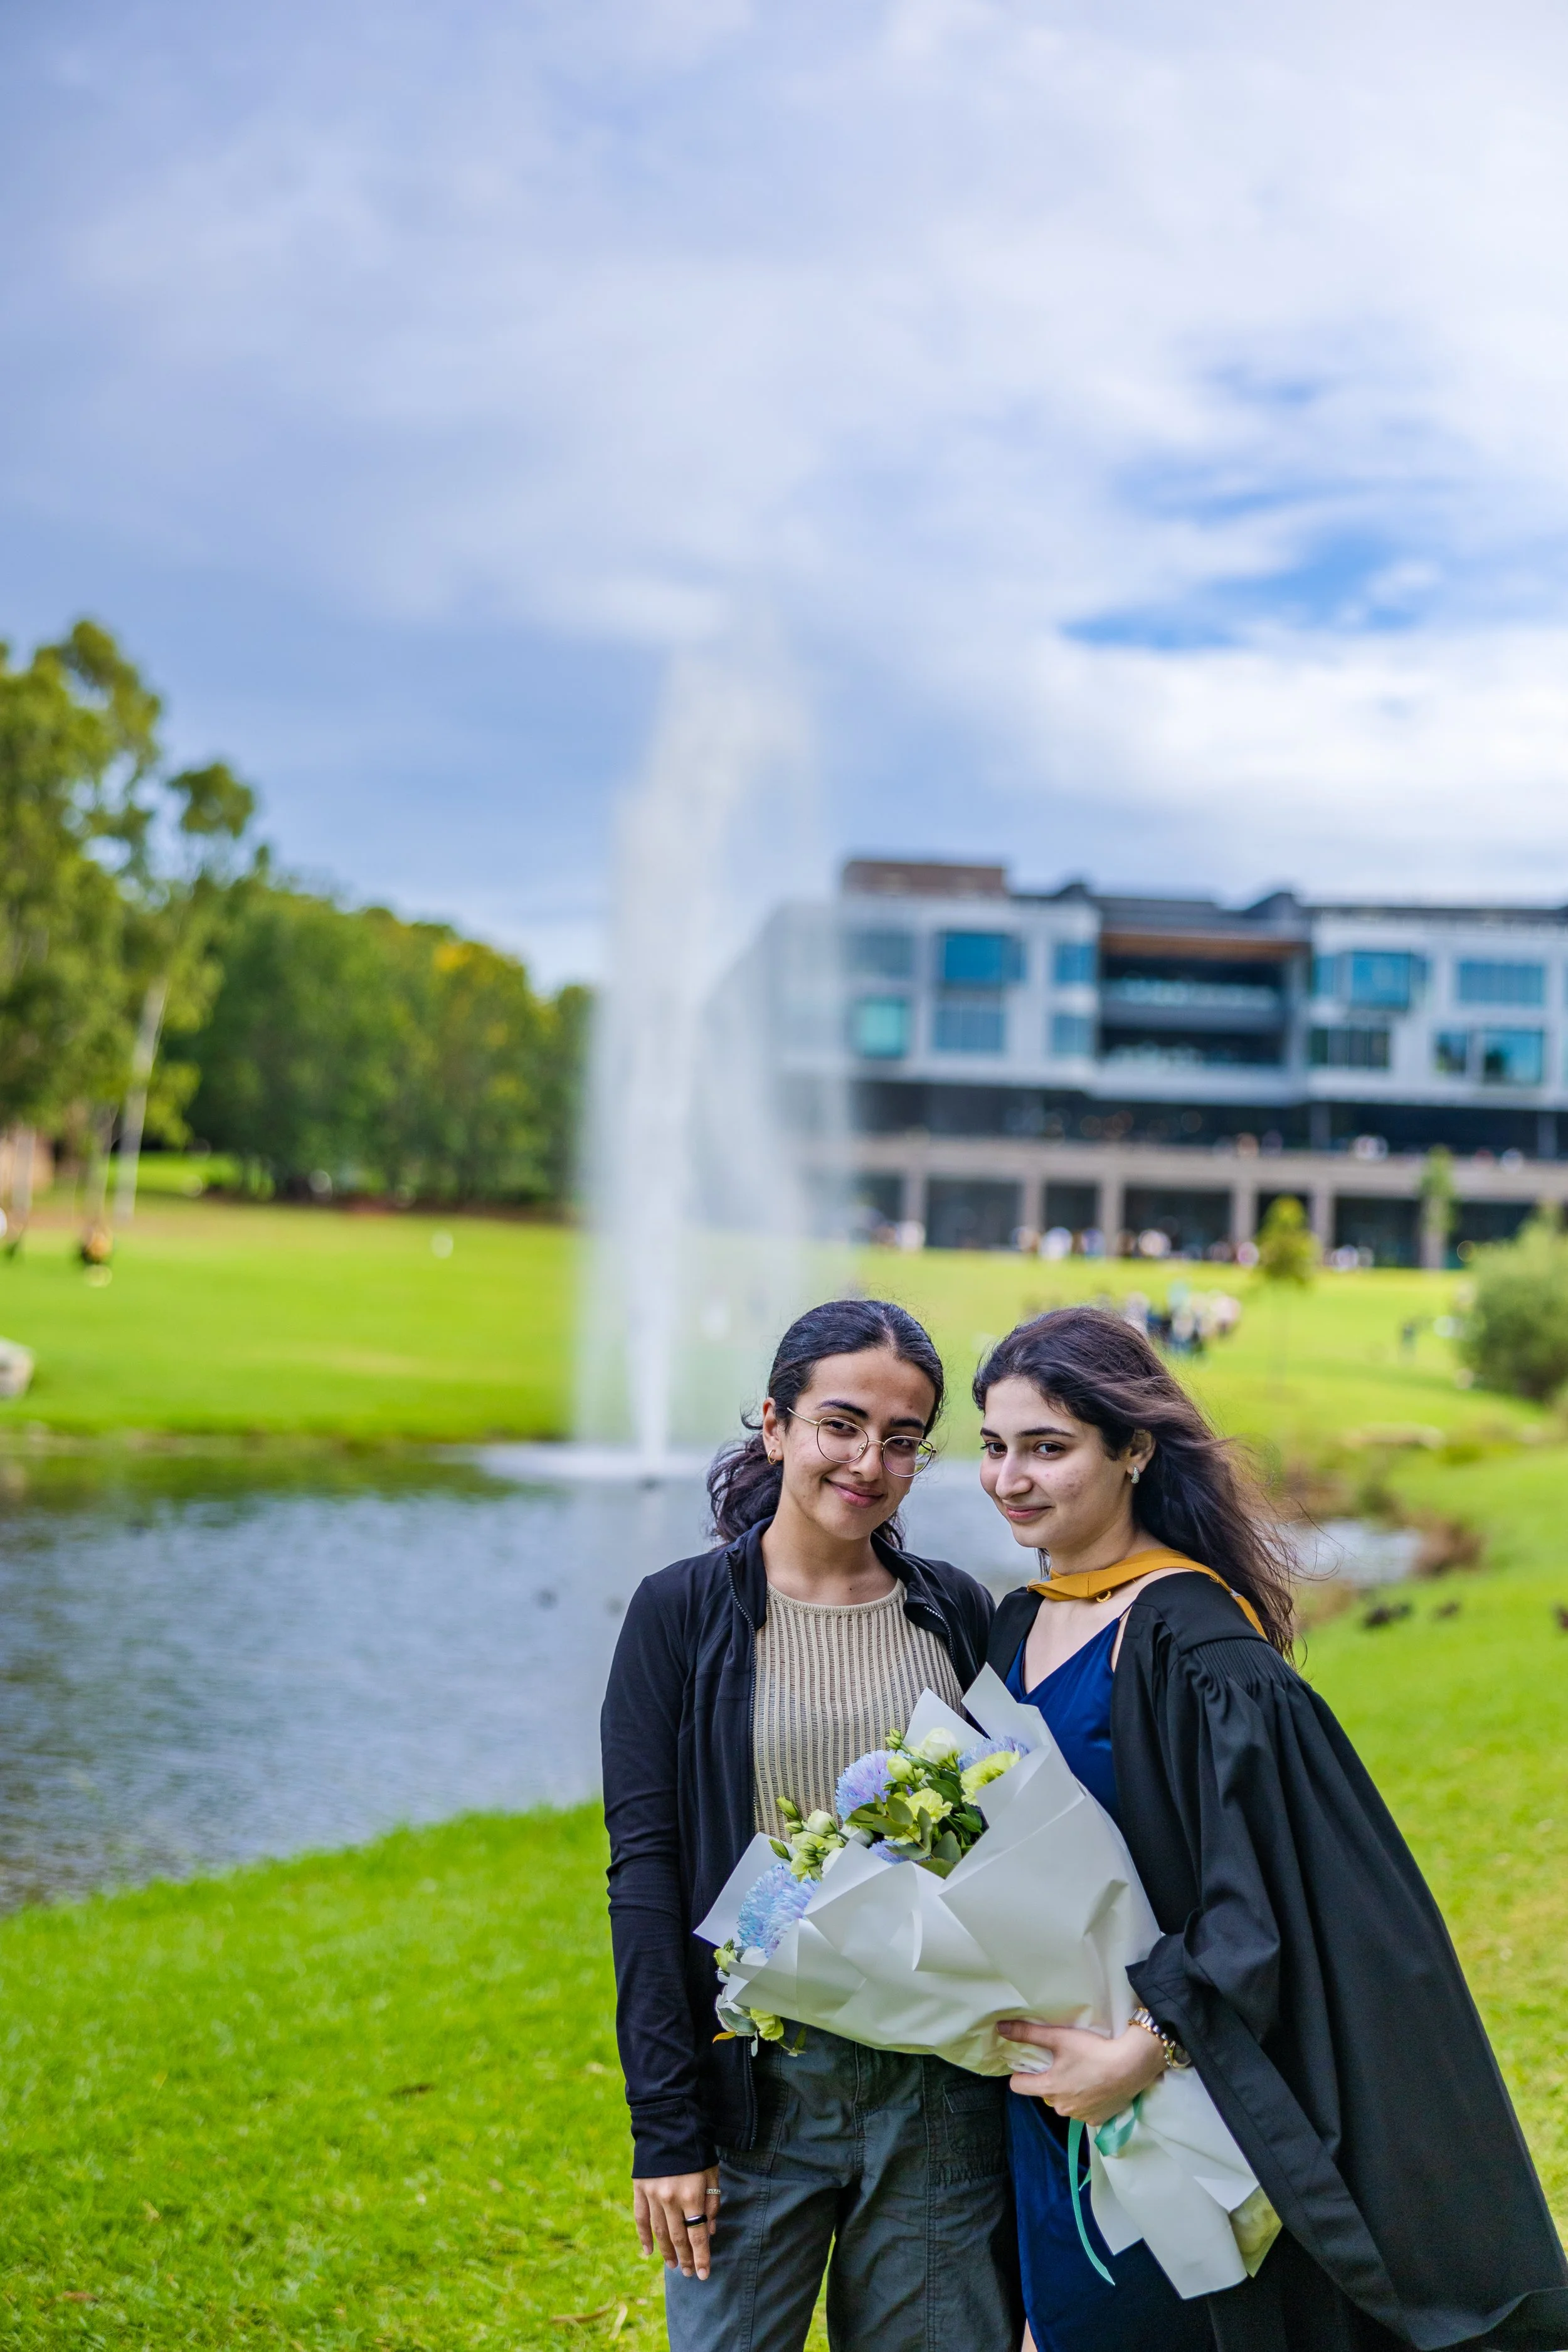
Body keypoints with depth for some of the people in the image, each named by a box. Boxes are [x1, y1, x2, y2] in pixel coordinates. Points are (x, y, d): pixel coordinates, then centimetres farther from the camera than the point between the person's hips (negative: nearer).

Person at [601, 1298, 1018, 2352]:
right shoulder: (681, 1614, -3)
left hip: (943, 2089, 3)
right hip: (761, 2078, -2)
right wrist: (665, 2129, -9)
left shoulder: (956, 1612, 5)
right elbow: (644, 1871, -5)